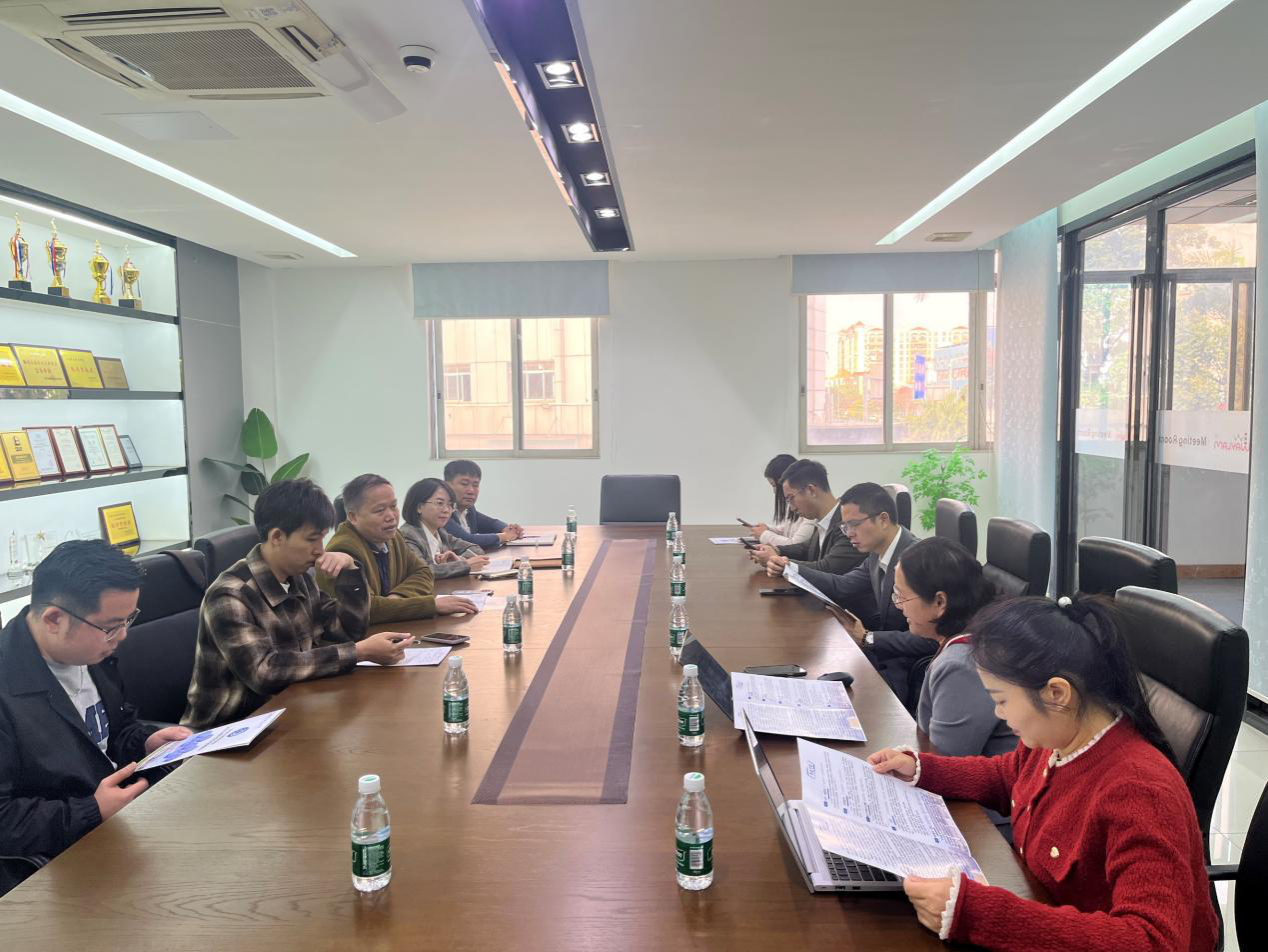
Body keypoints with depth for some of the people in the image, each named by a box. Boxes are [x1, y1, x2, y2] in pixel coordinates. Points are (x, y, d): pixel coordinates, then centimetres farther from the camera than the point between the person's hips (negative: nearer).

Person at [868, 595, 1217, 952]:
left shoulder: (1137, 793, -31)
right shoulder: (1056, 739, -8)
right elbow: (1006, 777, 15)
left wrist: (974, 912, -45)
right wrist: (920, 769, 2)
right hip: (1049, 913, 6)